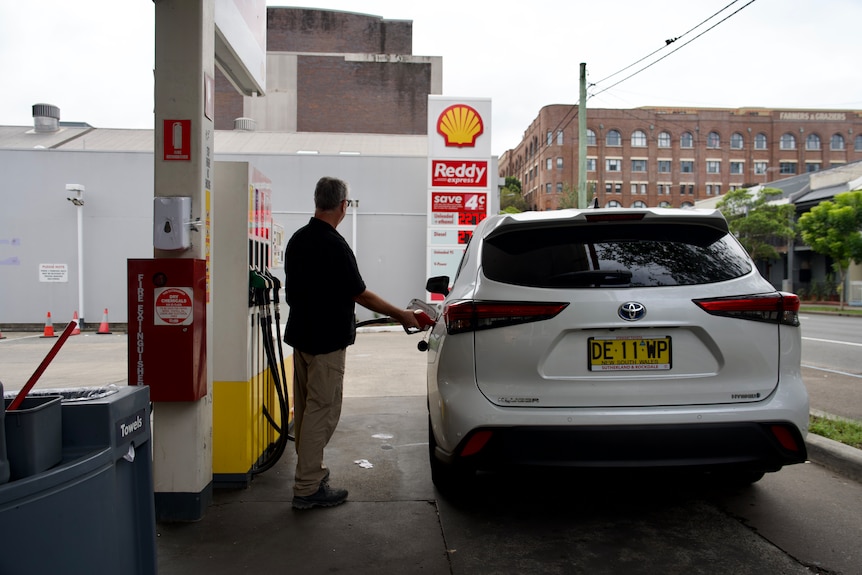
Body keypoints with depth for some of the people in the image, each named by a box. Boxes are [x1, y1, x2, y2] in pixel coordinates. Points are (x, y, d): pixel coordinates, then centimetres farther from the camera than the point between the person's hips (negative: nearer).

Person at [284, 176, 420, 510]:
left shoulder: (297, 240, 7)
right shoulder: (334, 245, -19)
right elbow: (360, 295, -14)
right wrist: (400, 315, -4)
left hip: (301, 334, 9)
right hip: (327, 341, -9)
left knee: (305, 408, 17)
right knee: (322, 410, -3)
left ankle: (310, 469, 31)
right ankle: (308, 487, 3)